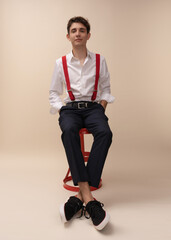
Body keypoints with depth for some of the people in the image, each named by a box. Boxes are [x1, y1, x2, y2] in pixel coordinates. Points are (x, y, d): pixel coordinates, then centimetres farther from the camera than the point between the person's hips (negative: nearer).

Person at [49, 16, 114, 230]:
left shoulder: (99, 61, 13)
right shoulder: (60, 63, 11)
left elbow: (105, 88, 18)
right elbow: (54, 93, 14)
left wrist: (102, 107, 1)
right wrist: (60, 110, -3)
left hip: (93, 107, 1)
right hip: (70, 108, 0)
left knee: (105, 132, -34)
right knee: (68, 131, -37)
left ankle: (80, 196, -34)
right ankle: (87, 197, -38)